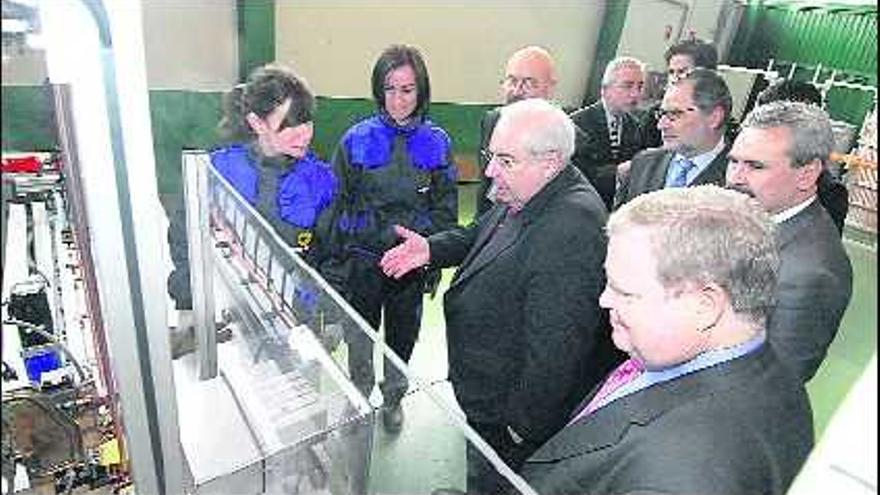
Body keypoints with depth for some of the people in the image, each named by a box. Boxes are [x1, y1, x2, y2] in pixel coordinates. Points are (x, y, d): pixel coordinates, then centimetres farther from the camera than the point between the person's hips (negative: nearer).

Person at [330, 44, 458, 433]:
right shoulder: (357, 140, -7)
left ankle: (393, 397, 43)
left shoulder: (437, 143, -4)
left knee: (403, 335, 18)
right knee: (360, 333, 15)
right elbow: (338, 203, -2)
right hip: (363, 258, -1)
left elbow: (446, 209, 1)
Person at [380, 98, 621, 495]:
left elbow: (555, 350, -33)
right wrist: (432, 249, 1)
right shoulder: (521, 196, -2)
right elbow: (479, 235, 17)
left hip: (508, 422, -8)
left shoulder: (572, 232, -34)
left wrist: (521, 429, -22)